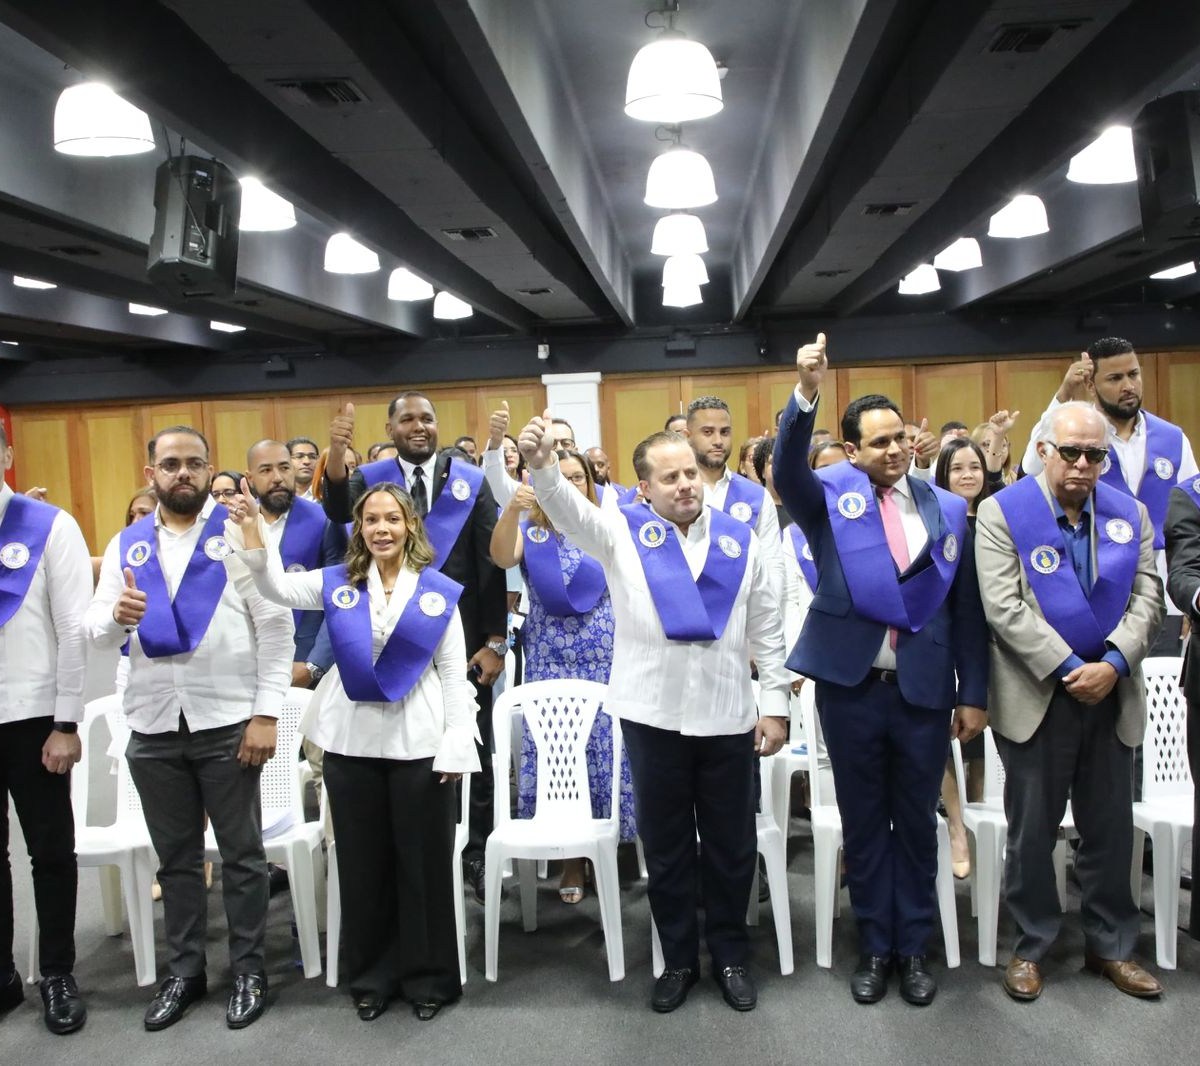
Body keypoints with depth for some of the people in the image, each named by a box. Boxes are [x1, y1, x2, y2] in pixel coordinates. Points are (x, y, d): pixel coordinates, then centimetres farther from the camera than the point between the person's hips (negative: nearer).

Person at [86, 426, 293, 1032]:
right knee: (175, 858, 16)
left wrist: (266, 713, -13)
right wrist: (117, 616, -20)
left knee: (241, 855, 8)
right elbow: (96, 633, 4)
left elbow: (276, 628, -7)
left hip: (228, 723, -3)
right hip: (152, 728, 4)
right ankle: (184, 970, 31)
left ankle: (249, 971, 24)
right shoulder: (125, 546, 7)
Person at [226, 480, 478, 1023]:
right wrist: (254, 542, -29)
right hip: (352, 742, 2)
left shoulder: (439, 591, 0)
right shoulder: (337, 582, 4)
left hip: (420, 745, -1)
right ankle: (372, 977, 29)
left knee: (424, 863, 7)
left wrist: (456, 747, -5)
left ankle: (429, 977, 24)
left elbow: (453, 673, 0)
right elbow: (278, 588, -11)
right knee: (362, 863, 12)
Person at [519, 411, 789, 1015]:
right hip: (652, 715, -1)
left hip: (729, 716, 1)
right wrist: (542, 464, -40)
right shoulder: (622, 532, 0)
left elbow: (766, 628, 8)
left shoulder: (740, 540, 5)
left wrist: (775, 703, 5)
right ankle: (678, 959, 29)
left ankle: (730, 956, 31)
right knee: (665, 845, 12)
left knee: (731, 845, 12)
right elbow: (567, 509, -20)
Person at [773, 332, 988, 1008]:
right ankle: (875, 947, 27)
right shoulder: (831, 497, 0)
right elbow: (788, 471, -22)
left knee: (917, 821, 12)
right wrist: (807, 393, -36)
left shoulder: (948, 509, 5)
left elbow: (968, 608, 6)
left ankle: (915, 946, 29)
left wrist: (974, 693, 3)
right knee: (863, 821, 11)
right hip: (850, 686, -1)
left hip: (925, 689, 1)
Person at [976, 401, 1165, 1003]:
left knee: (1110, 829, 14)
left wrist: (1114, 665, -14)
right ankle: (1030, 947, 23)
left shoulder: (1130, 515, 6)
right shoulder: (1002, 513, -7)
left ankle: (1111, 946, 30)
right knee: (1033, 830, 7)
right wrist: (1068, 670, -18)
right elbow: (1004, 608, -14)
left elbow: (1147, 598, 2)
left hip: (1112, 697, 4)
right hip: (1036, 698, -4)